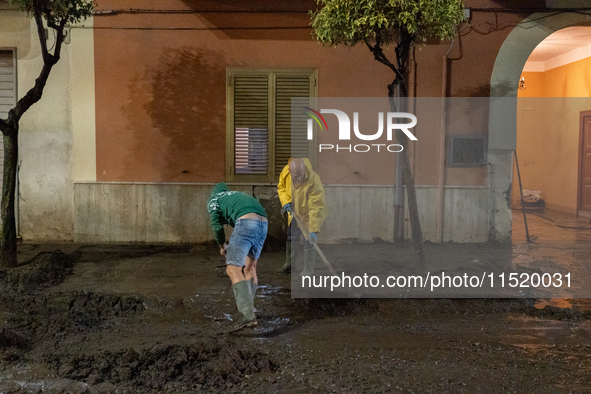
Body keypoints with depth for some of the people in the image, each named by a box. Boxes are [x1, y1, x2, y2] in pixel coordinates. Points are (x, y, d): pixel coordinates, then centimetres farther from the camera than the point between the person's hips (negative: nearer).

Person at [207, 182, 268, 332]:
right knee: (250, 268, 19)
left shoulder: (213, 199, 22)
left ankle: (247, 315, -24)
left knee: (233, 269, -11)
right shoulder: (238, 195, 40)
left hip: (246, 221, -7)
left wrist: (222, 245, 30)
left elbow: (217, 225, 12)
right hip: (263, 223, 7)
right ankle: (247, 311, 24)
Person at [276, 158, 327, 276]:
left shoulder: (313, 181, -39)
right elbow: (281, 187, 1)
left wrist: (313, 230, -41)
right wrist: (286, 202, -17)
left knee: (309, 241, -9)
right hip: (296, 212, 6)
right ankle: (289, 264, 38)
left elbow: (316, 207, -38)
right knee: (291, 237, 18)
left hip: (310, 213, -6)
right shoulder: (285, 172, -22)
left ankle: (308, 270, 8)